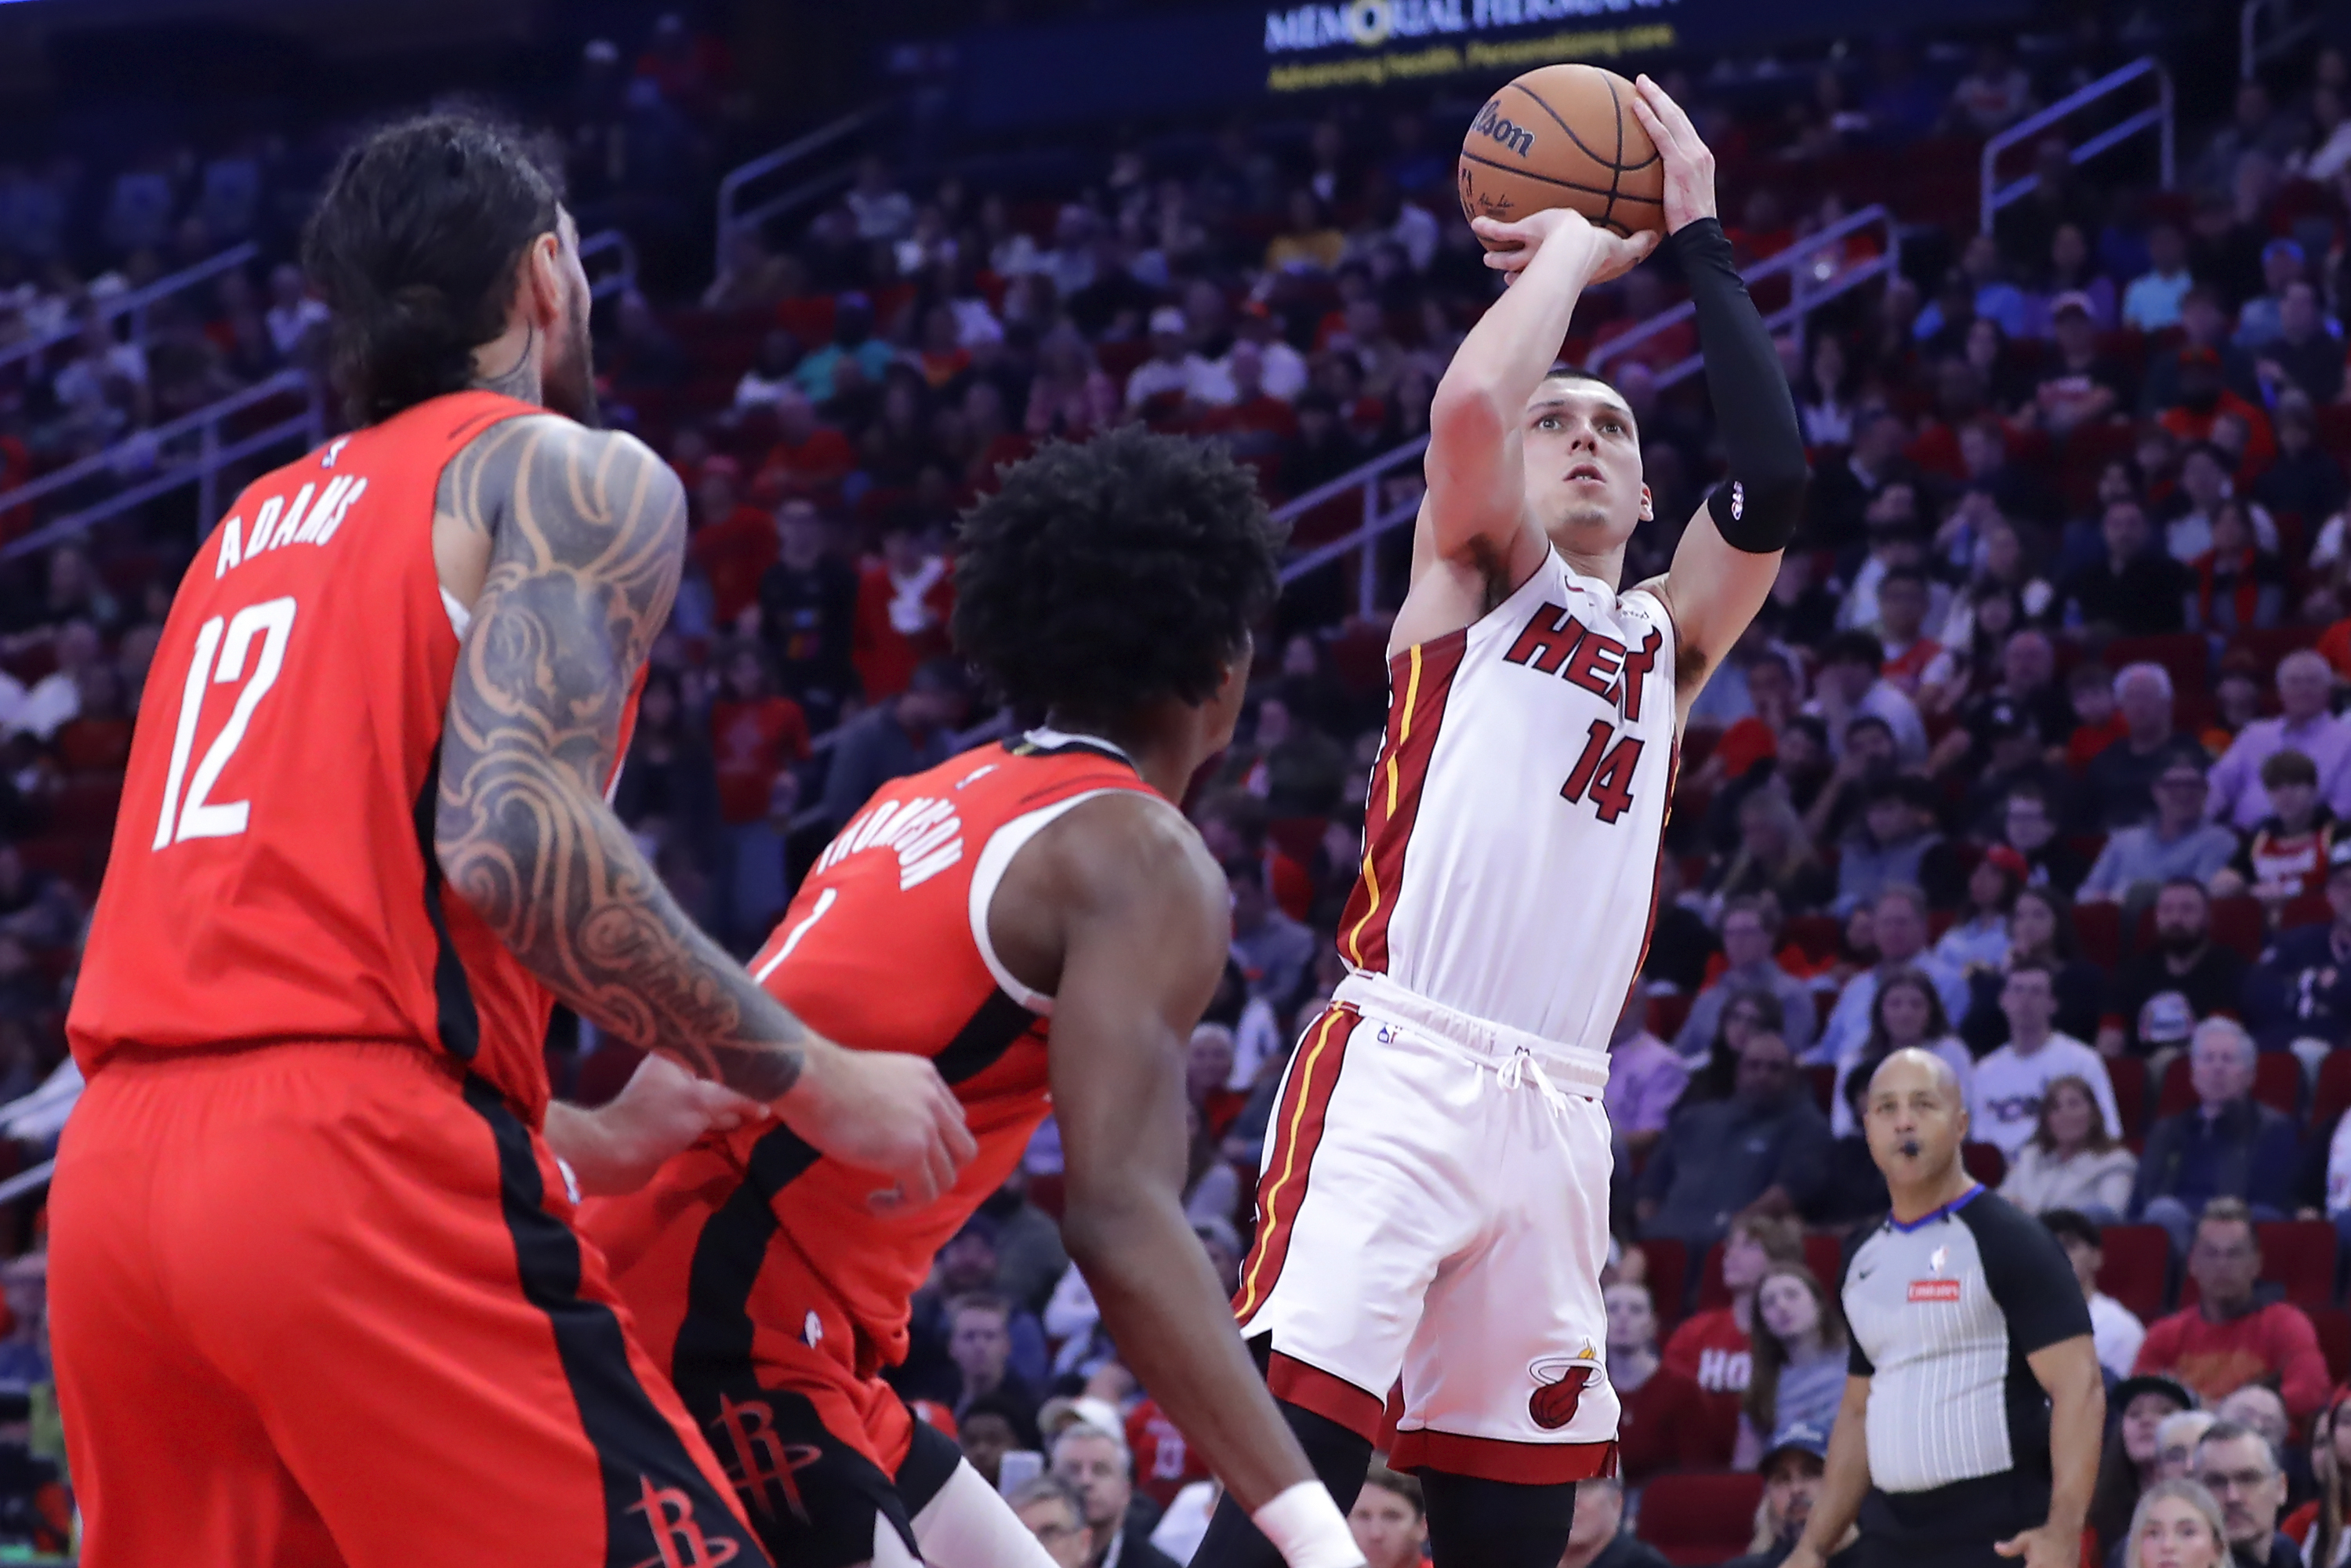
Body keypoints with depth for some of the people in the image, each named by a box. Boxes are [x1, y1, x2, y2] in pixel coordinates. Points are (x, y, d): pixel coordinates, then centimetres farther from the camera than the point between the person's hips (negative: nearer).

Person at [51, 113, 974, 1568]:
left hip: (112, 1173, 8)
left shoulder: (260, 522, 28)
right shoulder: (581, 477, 5)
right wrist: (810, 1079, -4)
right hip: (363, 1174, -7)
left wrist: (578, 1142, 32)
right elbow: (511, 837, -12)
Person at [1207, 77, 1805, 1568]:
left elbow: (1774, 484, 4)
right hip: (1399, 1066, -5)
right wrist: (1572, 251, 7)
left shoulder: (1665, 644, 22)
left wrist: (1700, 244, 7)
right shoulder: (1473, 582, 12)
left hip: (1555, 1106, 5)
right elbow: (1467, 402, -10)